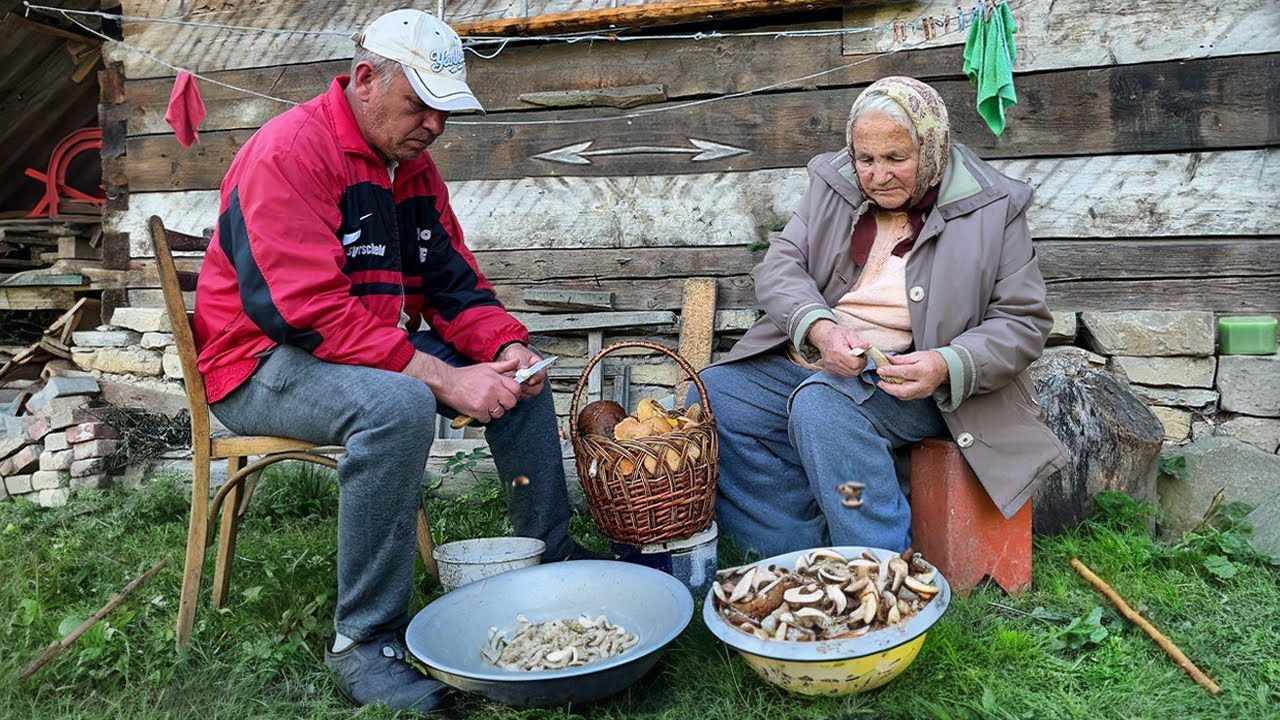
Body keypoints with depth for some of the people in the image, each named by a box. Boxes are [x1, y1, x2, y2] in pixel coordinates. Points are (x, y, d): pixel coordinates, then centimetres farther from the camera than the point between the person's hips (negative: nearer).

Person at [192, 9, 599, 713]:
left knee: (519, 377, 2)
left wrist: (507, 346, -13)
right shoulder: (289, 150, -19)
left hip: (382, 348, 9)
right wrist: (445, 379, -31)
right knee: (397, 405, -37)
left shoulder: (412, 165, 8)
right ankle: (365, 639, -23)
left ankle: (552, 557, 15)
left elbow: (453, 282, 8)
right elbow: (312, 313, -29)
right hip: (263, 361, -8)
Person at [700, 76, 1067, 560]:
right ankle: (803, 562, -14)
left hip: (911, 380, -5)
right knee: (710, 398, -18)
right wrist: (818, 329, -21)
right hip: (811, 361, 5)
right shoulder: (833, 183, 10)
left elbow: (1023, 322, -1)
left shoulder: (992, 208, 0)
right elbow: (779, 266, 1)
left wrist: (948, 366, -22)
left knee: (821, 403, -35)